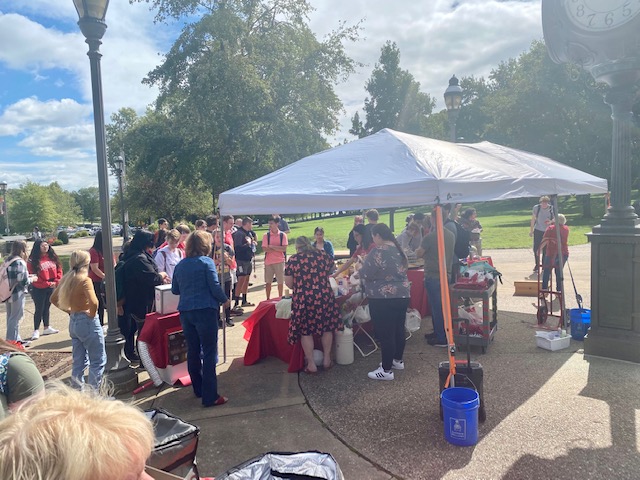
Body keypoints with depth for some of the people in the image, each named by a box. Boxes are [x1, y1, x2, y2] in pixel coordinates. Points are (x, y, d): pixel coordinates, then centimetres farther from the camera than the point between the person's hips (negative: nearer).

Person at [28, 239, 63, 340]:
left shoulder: (52, 257, 4)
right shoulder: (33, 260, -12)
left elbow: (59, 270, 5)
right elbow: (33, 276, -14)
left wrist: (56, 281, -9)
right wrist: (47, 284, -15)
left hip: (51, 288, 5)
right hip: (39, 289, -5)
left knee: (47, 308, 16)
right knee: (39, 309, -1)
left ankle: (47, 328, 25)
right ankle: (36, 331, 7)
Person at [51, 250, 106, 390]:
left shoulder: (66, 279, 5)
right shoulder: (85, 280, -18)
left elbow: (53, 299, 17)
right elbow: (93, 302, -32)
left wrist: (68, 310, 12)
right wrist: (92, 315, -14)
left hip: (73, 322, 8)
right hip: (87, 322, -8)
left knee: (79, 361, 18)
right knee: (98, 361, 3)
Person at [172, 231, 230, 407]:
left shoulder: (180, 265, 10)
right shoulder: (206, 262, -7)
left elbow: (175, 290, 16)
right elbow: (215, 286, -11)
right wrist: (225, 300, 5)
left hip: (185, 311, 6)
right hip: (205, 310, -6)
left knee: (193, 351, 16)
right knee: (209, 353, -1)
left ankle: (198, 389, 28)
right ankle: (210, 396, 0)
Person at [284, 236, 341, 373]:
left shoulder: (293, 259, -2)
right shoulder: (322, 255, 6)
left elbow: (288, 283, -2)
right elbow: (331, 268, 21)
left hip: (303, 299, -2)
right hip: (324, 297, 3)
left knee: (305, 331, 11)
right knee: (326, 327, 19)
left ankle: (311, 364, 16)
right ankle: (327, 359, 28)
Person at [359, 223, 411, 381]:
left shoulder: (378, 252, -17)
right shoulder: (398, 249, 10)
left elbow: (365, 274, -13)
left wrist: (359, 272, 9)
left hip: (383, 298, -9)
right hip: (402, 294, 9)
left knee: (385, 334, -1)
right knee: (398, 329, 19)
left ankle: (386, 370, 6)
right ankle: (398, 360, 34)